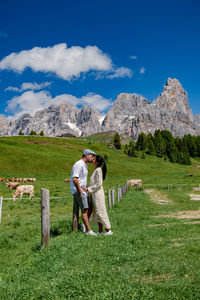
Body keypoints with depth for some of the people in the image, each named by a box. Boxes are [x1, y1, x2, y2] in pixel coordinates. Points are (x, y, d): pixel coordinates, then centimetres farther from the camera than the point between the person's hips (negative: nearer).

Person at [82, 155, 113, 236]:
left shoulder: (98, 170, -15)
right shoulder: (96, 170, 13)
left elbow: (99, 184, -20)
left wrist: (88, 189, -17)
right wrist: (86, 187, 14)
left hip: (98, 194, -9)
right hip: (95, 194, 9)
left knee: (100, 212, -3)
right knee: (97, 213, 11)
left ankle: (108, 230, 6)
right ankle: (100, 231, 18)